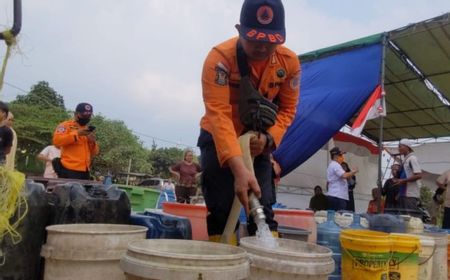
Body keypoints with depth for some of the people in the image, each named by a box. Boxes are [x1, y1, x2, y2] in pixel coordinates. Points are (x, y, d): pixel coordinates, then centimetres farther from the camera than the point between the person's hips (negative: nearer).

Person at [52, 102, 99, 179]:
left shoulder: (87, 131, 21)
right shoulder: (66, 125, 4)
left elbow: (94, 153, 19)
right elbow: (57, 140, -14)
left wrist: (93, 142, -1)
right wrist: (77, 134, -17)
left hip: (85, 171, 6)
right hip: (69, 170, -6)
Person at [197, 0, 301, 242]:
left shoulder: (289, 61, -13)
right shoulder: (220, 58, -27)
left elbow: (287, 108, -3)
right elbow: (218, 115, -35)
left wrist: (268, 137, -23)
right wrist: (239, 170, -45)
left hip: (258, 141, 3)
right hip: (218, 139, -3)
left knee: (263, 210, 1)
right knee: (221, 211, -6)